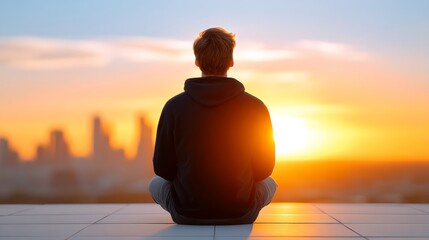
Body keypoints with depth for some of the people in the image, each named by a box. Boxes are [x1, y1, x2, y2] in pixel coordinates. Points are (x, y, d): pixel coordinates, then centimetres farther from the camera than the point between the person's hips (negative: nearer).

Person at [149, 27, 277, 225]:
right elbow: (264, 169, -2)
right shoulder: (255, 107, -10)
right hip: (241, 215, 1)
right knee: (269, 183, 32)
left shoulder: (174, 106, -10)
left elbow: (163, 169, -4)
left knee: (156, 183, 31)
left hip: (186, 214, 0)